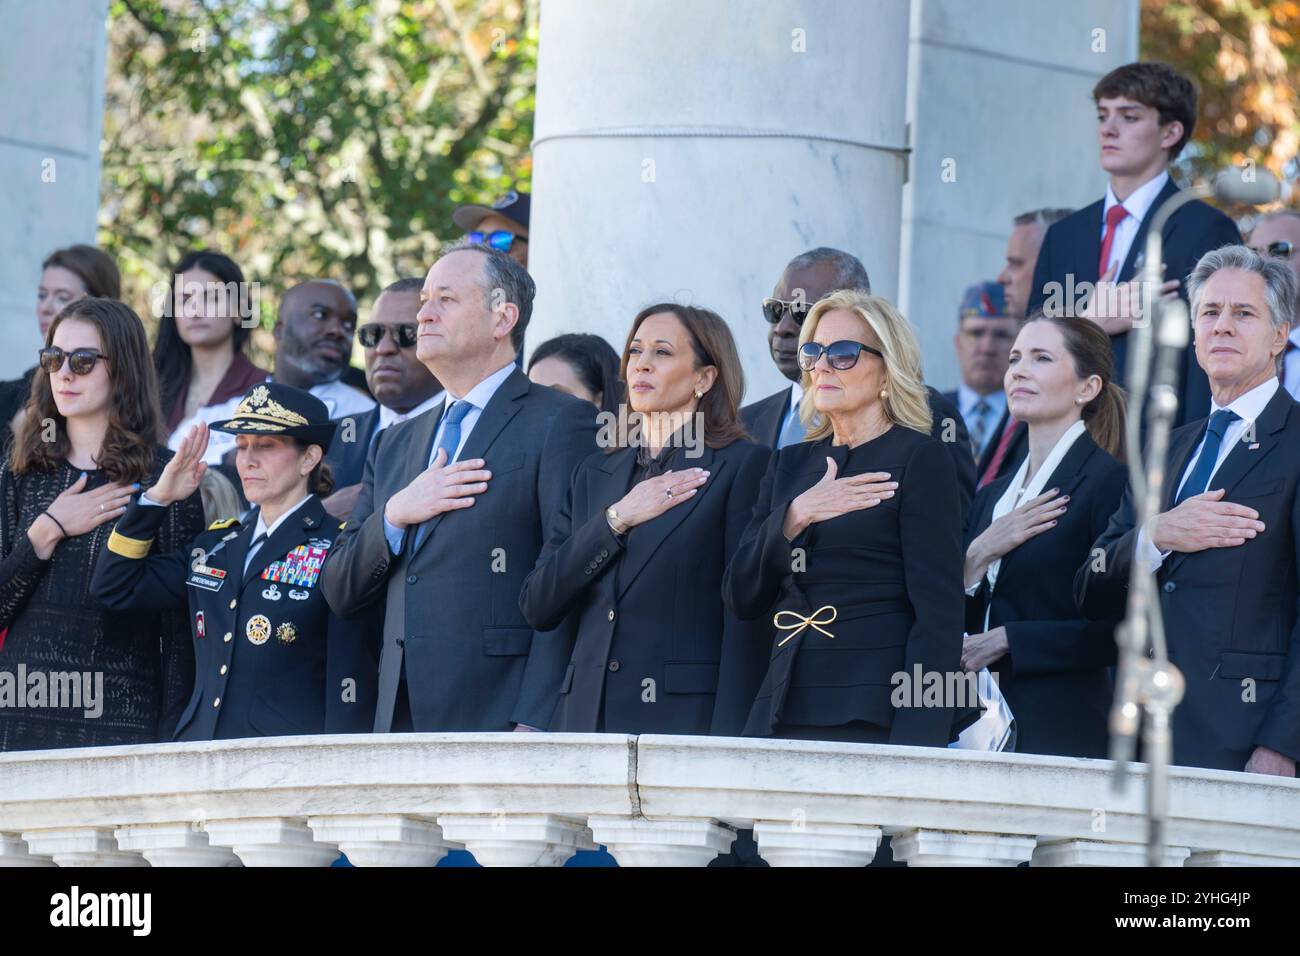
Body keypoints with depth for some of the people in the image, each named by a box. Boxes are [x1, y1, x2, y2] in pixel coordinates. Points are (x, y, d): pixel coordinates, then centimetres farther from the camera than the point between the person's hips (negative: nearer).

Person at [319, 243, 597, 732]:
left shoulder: (561, 422, 0)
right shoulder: (395, 445, 23)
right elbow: (340, 592, 18)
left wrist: (533, 724, -17)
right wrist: (395, 515, -1)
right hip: (401, 726, 5)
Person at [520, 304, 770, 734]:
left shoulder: (741, 465, 2)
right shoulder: (595, 473, 19)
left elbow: (746, 618, -5)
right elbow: (537, 606, 10)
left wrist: (728, 741, -14)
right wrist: (616, 519, -1)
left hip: (684, 717, -5)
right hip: (587, 715, 5)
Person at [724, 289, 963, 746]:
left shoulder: (919, 459, 1)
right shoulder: (791, 464, 19)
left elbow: (939, 612, -7)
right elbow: (741, 597, 11)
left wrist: (914, 742, -17)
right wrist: (794, 517, -7)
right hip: (782, 717, 5)